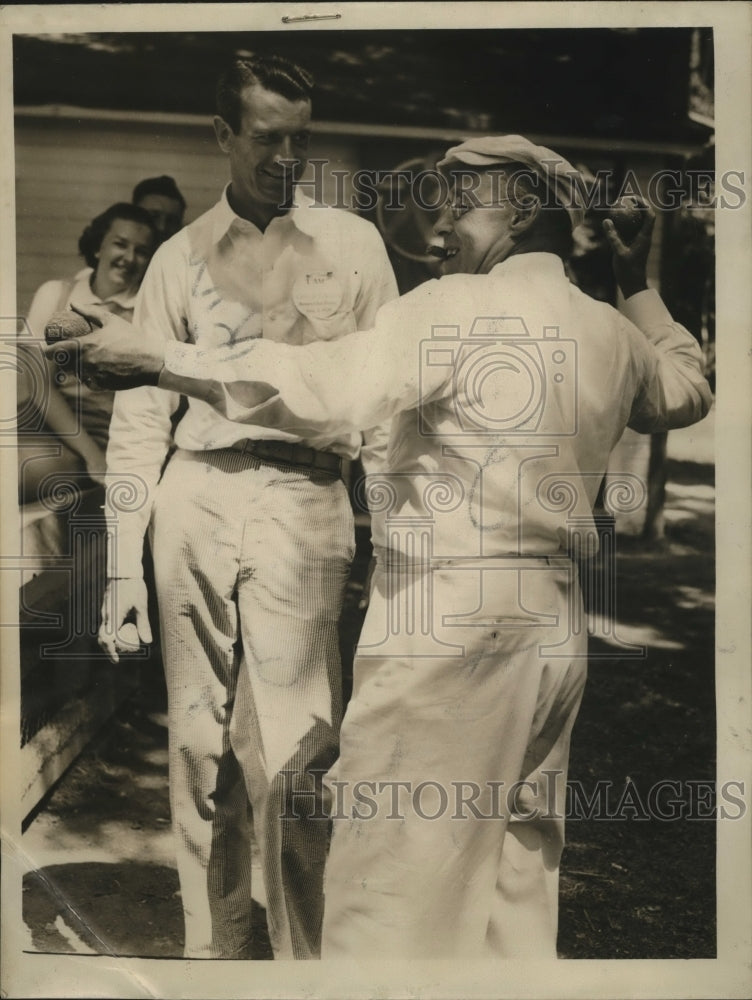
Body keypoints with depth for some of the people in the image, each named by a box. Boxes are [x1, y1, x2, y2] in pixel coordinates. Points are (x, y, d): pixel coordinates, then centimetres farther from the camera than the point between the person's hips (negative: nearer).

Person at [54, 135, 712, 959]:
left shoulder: (457, 307, -10)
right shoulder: (613, 333, 11)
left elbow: (322, 387, -21)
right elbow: (688, 392, 30)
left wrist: (153, 360, -15)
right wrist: (639, 288, 37)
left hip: (445, 616, -8)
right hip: (552, 620, 8)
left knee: (394, 874, 2)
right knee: (519, 873, 17)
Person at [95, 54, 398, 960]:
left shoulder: (351, 243, 7)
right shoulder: (182, 257, 10)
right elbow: (139, 415, 8)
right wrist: (123, 564, 2)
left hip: (302, 502, -2)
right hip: (194, 501, 2)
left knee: (287, 761, -6)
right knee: (199, 746, 9)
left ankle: (304, 961, 15)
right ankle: (210, 946, 27)